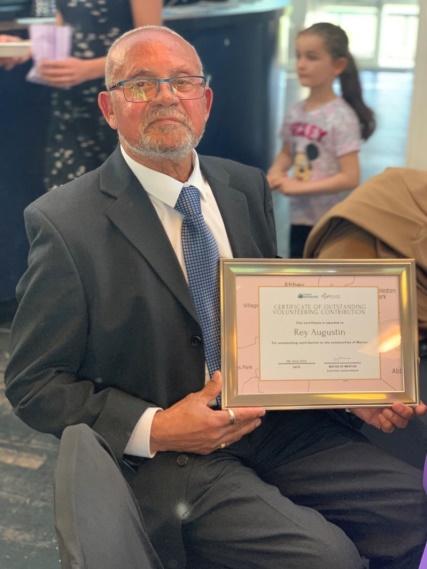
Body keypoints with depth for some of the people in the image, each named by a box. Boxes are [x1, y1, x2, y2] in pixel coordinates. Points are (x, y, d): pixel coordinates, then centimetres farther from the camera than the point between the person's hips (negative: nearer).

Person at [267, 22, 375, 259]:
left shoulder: (341, 117, -18)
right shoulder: (294, 113, 1)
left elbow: (350, 178, -22)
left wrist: (299, 186, -23)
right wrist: (274, 175, -3)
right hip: (300, 217, 7)